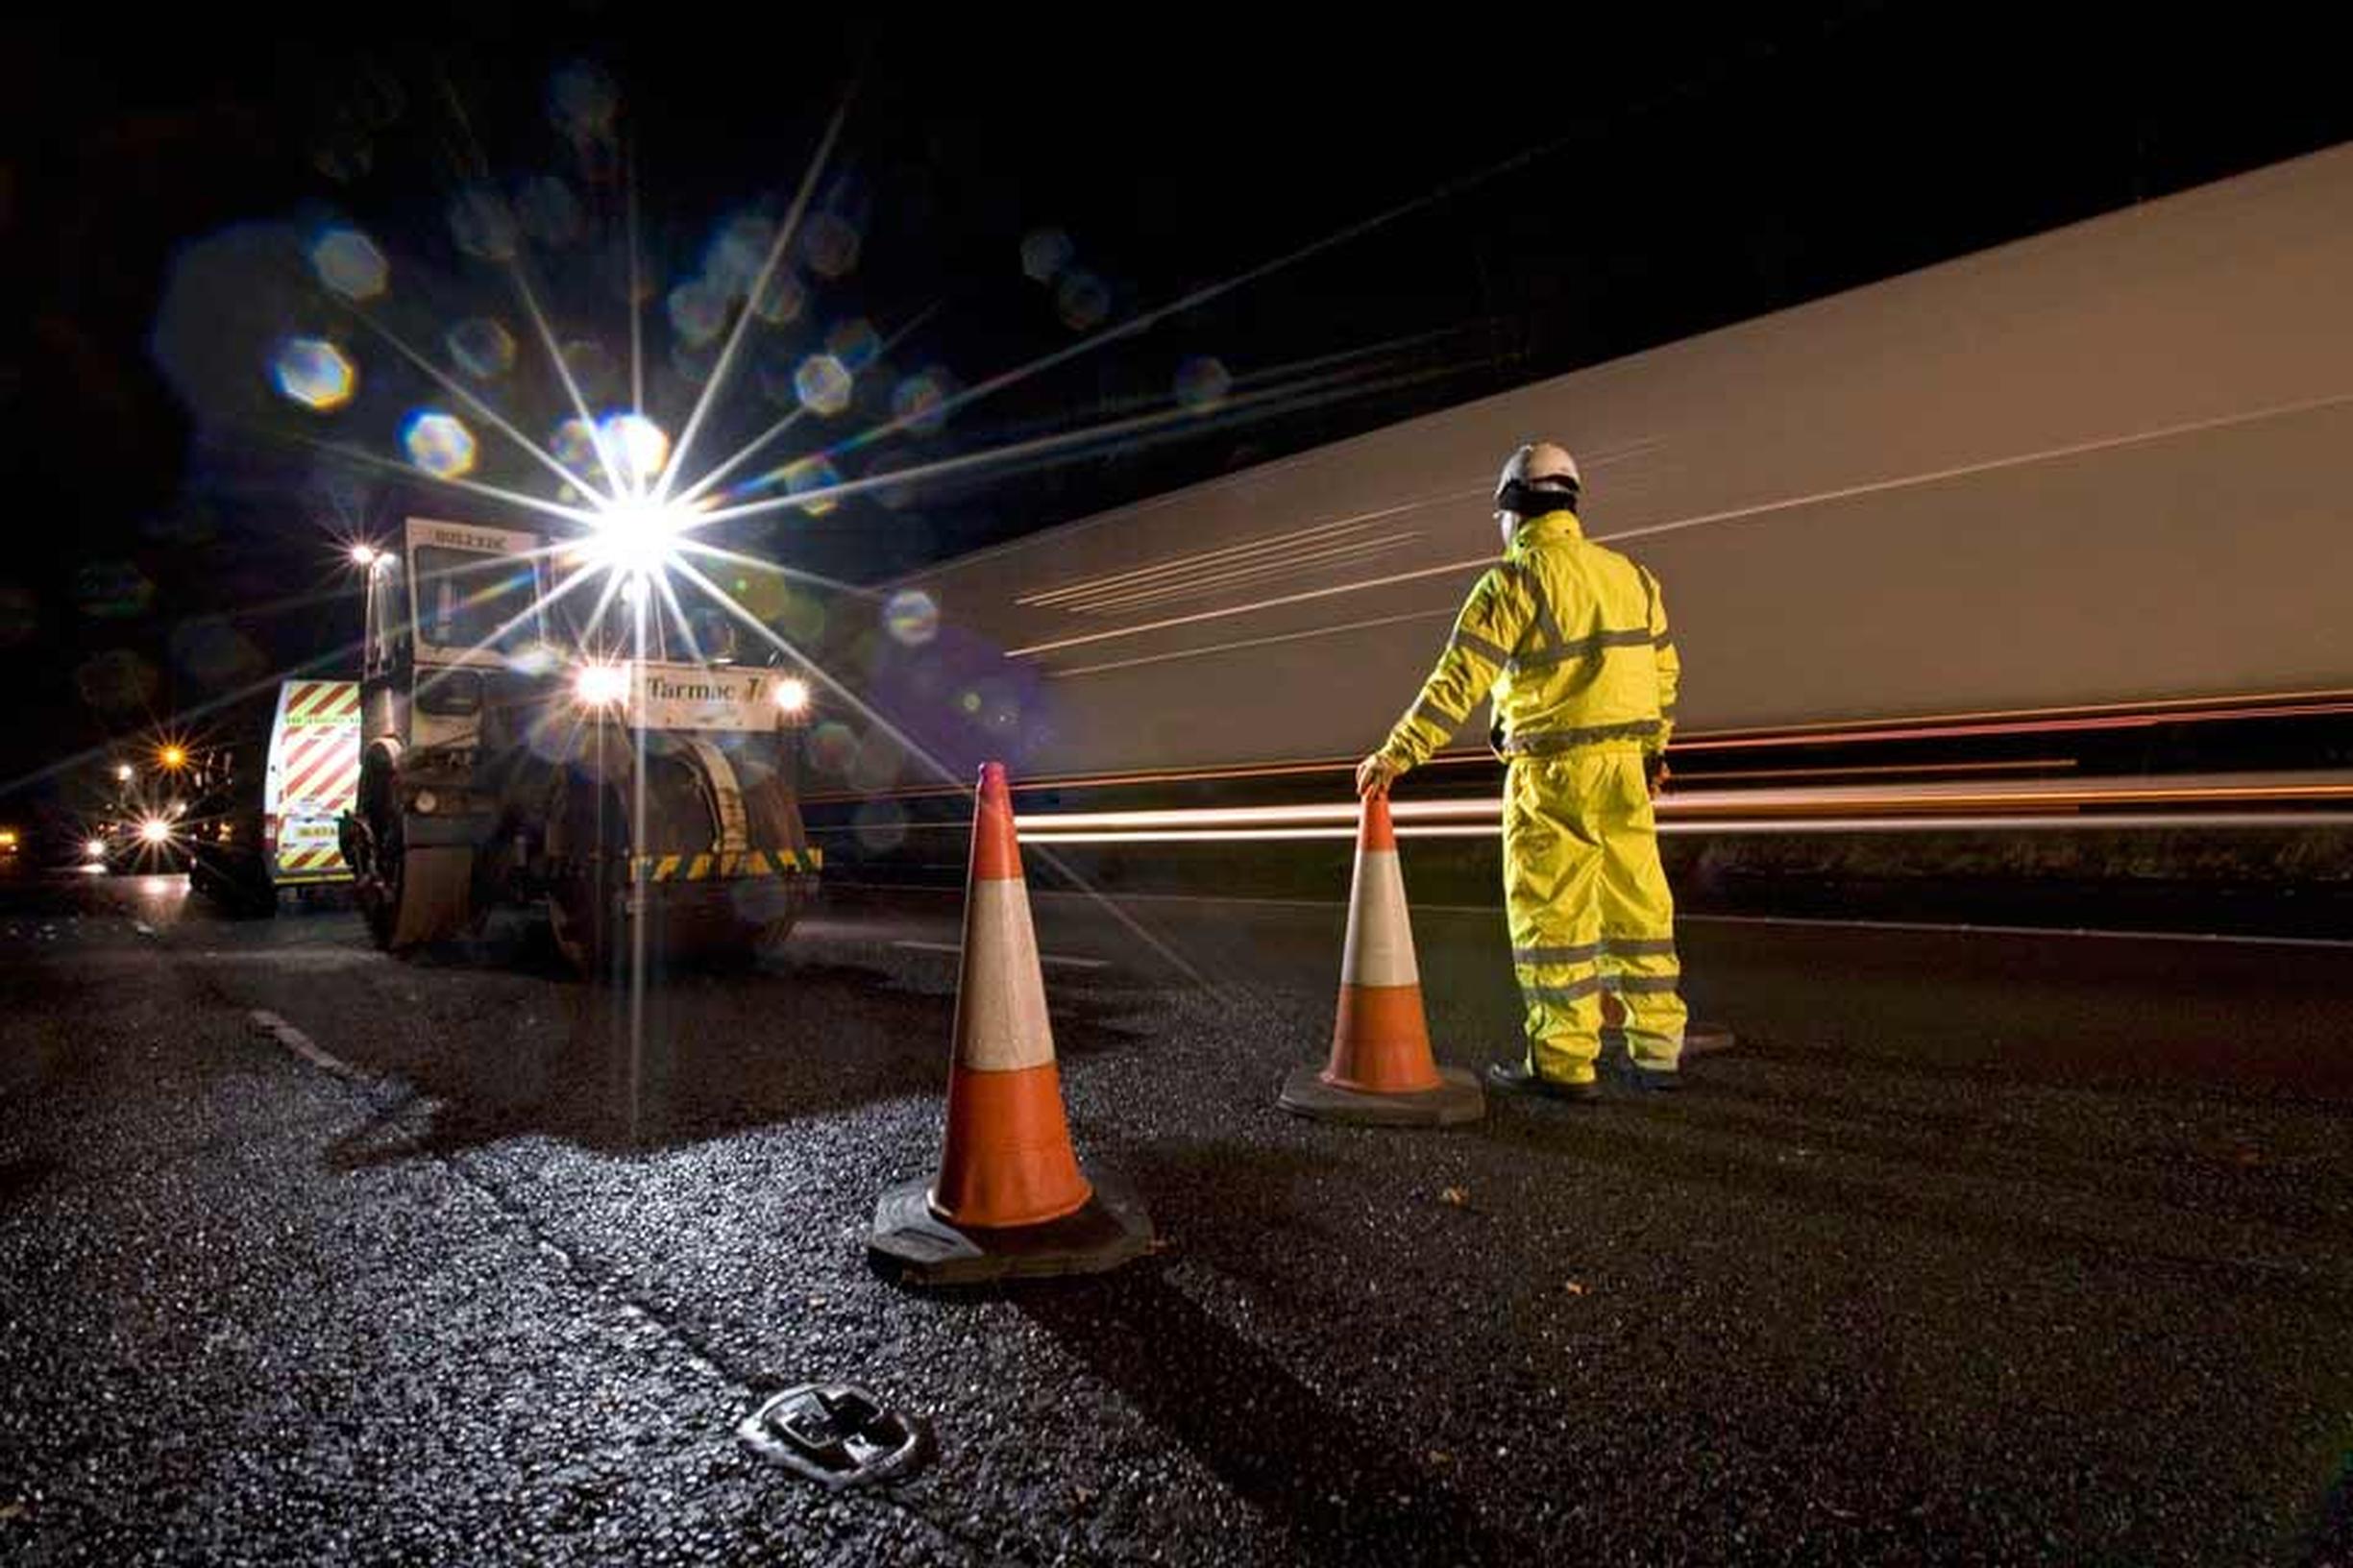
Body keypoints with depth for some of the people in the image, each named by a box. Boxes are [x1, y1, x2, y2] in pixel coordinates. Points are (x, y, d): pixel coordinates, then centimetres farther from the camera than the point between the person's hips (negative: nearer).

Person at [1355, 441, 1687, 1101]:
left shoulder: (1513, 582, -11)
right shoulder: (1629, 573, 10)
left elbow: (1457, 682, -16)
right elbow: (1663, 669, 17)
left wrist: (1397, 754, -12)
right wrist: (1654, 747, 30)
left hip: (1551, 775, -7)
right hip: (1626, 769, 7)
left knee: (1550, 914, 2)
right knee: (1636, 904, 13)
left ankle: (1563, 1063, 8)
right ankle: (1658, 1049, 22)